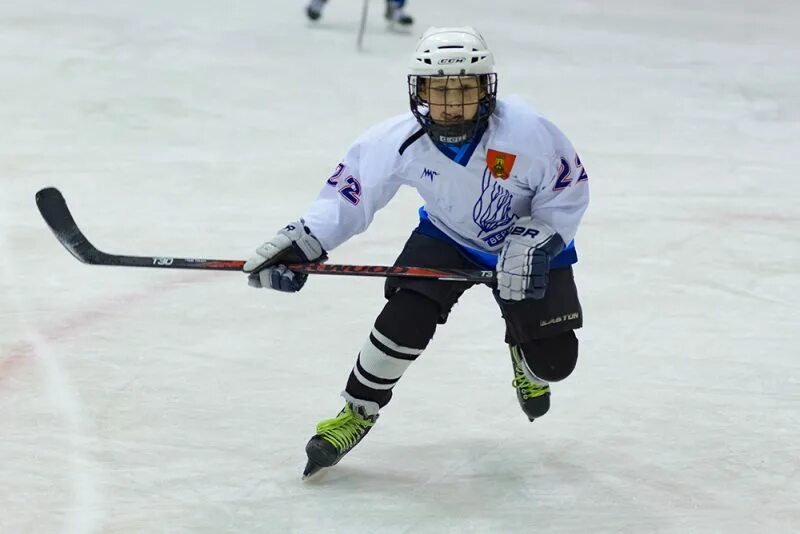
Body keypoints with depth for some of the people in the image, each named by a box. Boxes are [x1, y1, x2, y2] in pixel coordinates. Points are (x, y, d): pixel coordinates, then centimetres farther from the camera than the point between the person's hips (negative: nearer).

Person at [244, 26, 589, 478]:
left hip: (530, 243, -1)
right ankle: (358, 411, 0)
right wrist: (304, 241, -26)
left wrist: (535, 241, -28)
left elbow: (568, 191, -18)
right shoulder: (401, 141, -27)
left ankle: (526, 361, 36)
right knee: (408, 314, -23)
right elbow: (351, 188, -15)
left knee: (554, 359, -4)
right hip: (446, 237, 1)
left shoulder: (528, 132, -33)